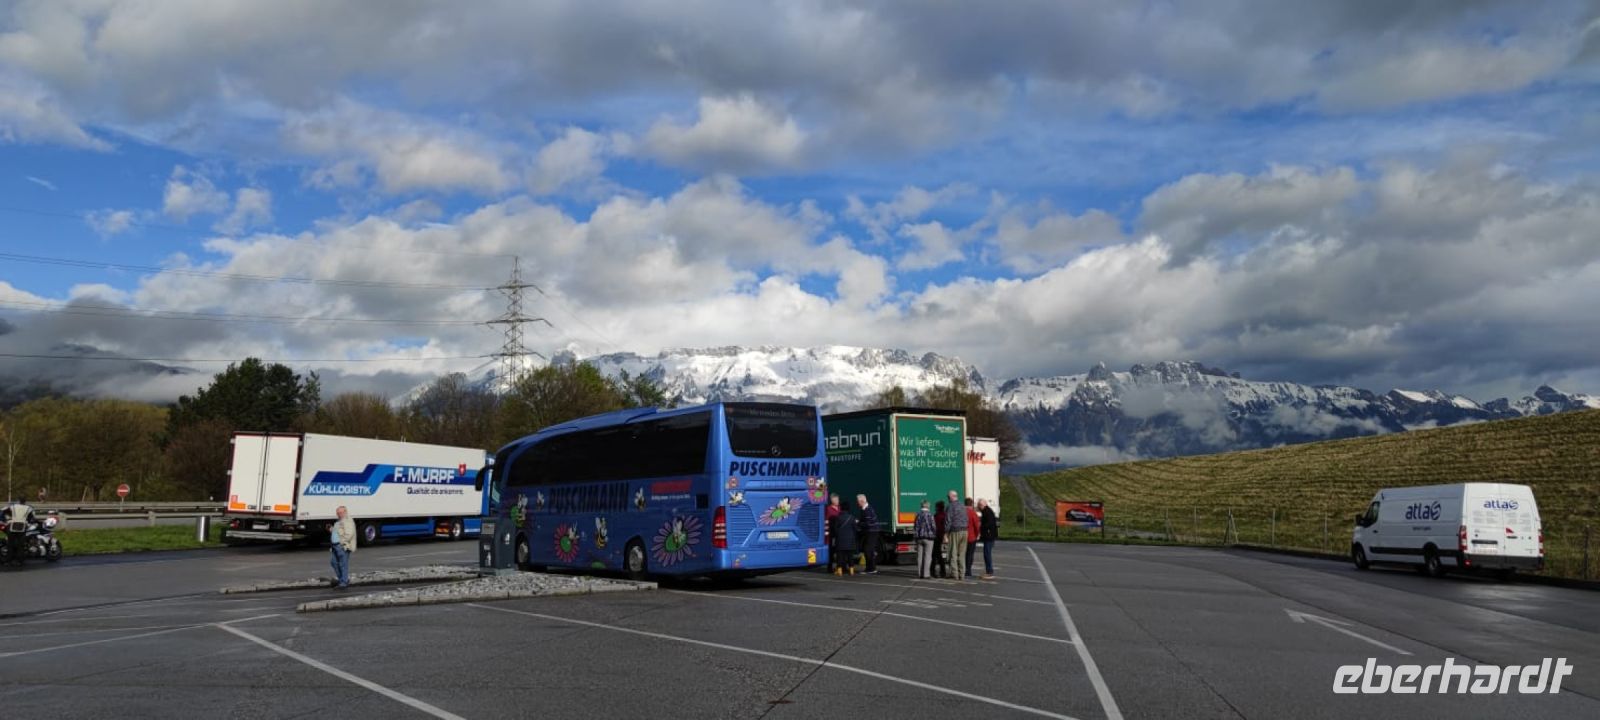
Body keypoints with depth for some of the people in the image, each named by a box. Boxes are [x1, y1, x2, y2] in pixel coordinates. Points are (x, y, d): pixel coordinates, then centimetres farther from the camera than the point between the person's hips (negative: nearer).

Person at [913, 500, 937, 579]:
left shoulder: (918, 514, 4)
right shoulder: (930, 515, -11)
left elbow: (915, 527, 7)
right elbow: (934, 527, -9)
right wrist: (934, 535, 8)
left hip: (919, 538, 5)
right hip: (928, 537, -5)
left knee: (920, 556, 9)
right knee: (927, 556, -1)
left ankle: (919, 574, 10)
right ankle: (925, 574, -4)